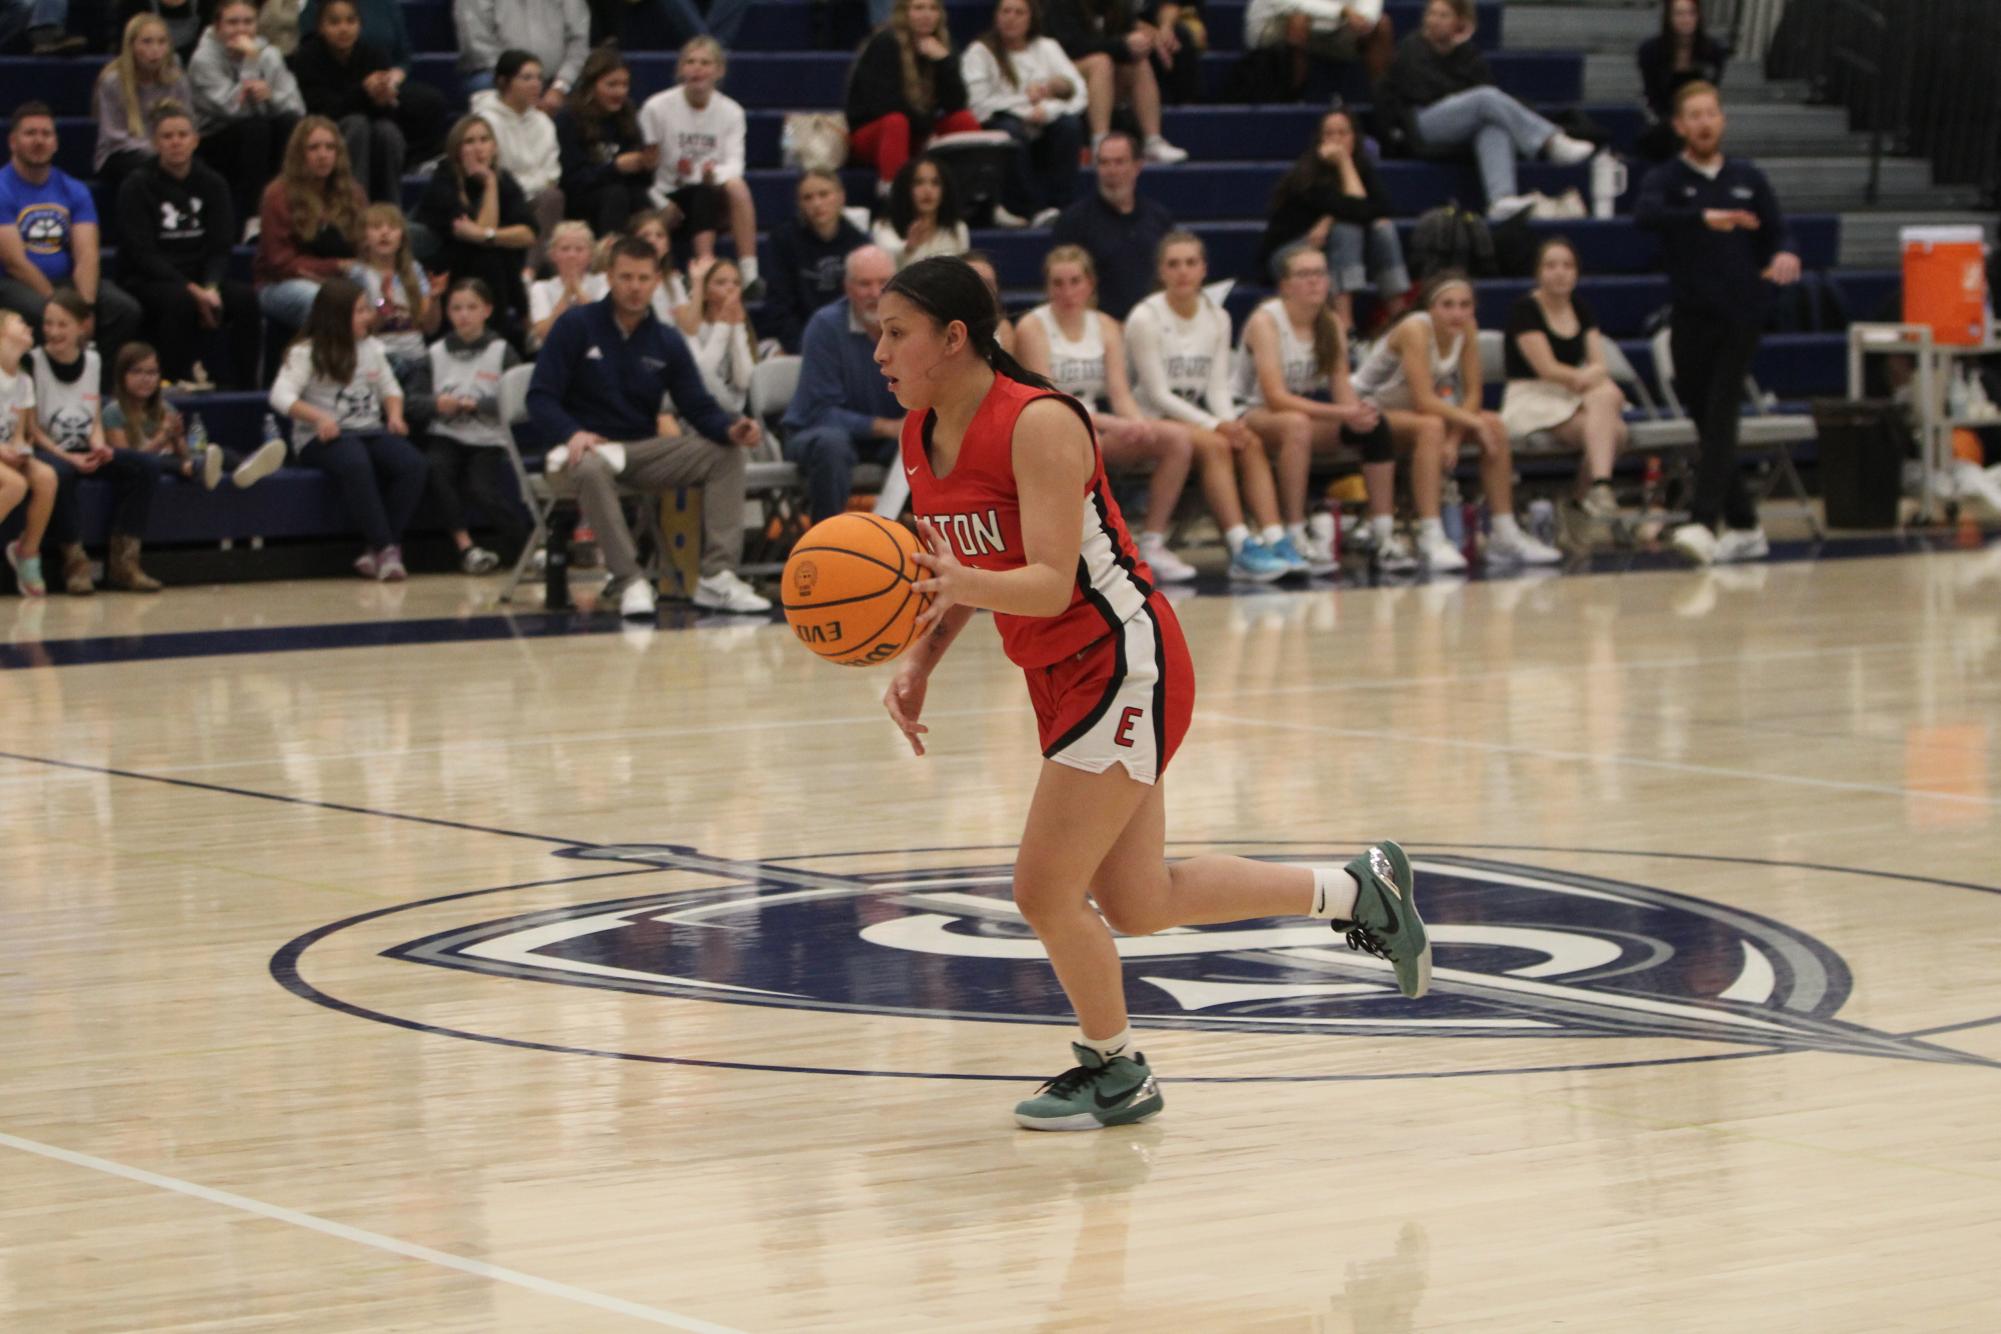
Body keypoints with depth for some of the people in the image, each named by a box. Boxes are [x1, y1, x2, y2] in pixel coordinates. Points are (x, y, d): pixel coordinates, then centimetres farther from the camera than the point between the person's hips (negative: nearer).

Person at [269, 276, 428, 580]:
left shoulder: (372, 349, 18)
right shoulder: (306, 353, -2)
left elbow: (390, 388, 25)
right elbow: (281, 395, -12)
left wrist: (394, 415, 2)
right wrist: (318, 417, -27)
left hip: (370, 431, 6)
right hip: (322, 438, -6)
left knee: (412, 465, -25)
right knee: (356, 464, -41)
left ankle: (376, 550, -22)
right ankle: (385, 547, -36)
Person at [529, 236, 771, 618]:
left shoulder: (667, 341, 10)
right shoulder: (576, 327, -2)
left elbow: (698, 407, 4)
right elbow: (540, 397, -8)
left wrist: (731, 429, -20)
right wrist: (573, 433, -29)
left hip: (644, 451, 5)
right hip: (587, 448, -5)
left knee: (725, 453, -16)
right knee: (591, 468, -41)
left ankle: (717, 577, -24)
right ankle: (628, 581, -39)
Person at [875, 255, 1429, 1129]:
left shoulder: (1039, 424, -23)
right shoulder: (922, 438, 2)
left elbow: (1050, 584, -28)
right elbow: (960, 574, 14)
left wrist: (965, 583, -45)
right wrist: (919, 664, -1)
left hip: (1123, 667, -9)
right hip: (1062, 678, 9)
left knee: (1045, 891, -7)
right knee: (1137, 906, 14)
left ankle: (1115, 1074, 17)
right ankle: (1355, 889, 31)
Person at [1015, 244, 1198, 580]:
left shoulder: (1106, 327, 11)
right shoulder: (1033, 327, -6)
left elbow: (1119, 390, 0)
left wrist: (1137, 422, -24)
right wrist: (1109, 423, -27)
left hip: (1099, 429, 6)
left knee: (1178, 438, -14)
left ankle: (1152, 543, -11)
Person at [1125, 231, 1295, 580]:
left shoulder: (1217, 318, 9)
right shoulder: (1145, 318, -9)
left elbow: (1218, 386, 5)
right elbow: (1158, 394, -13)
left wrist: (1232, 422, -18)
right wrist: (1215, 425, -22)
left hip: (1199, 414, 5)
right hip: (1158, 419, -5)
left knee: (1251, 443, -23)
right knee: (1215, 445, -32)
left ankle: (1274, 539, -32)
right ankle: (1241, 549, -39)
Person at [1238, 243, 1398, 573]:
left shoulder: (1331, 323, 4)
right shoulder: (1266, 321, -17)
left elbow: (1341, 383, -2)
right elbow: (1276, 397, -26)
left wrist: (1356, 411, -27)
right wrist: (1342, 413, -34)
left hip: (1309, 412, 7)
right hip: (1257, 417, -6)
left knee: (1375, 424, -17)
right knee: (1297, 423, -39)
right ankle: (1296, 535, -39)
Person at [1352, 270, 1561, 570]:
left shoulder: (1466, 330, -9)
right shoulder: (1416, 330, -28)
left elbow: (1473, 393, -6)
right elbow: (1424, 401, -32)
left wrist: (1454, 440, -20)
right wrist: (1474, 422, -29)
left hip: (1409, 411, 7)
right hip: (1370, 408, -7)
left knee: (1495, 425, -10)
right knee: (1431, 427, -36)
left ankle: (1505, 534, -7)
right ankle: (1431, 541, -40)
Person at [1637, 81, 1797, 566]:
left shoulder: (1749, 179, 10)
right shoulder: (1666, 178, 2)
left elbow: (1776, 232, 11)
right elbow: (1646, 214, -20)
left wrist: (1784, 254, -14)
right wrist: (1704, 217, -37)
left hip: (1742, 316, -1)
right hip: (1692, 320, 1)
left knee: (1721, 418, -14)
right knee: (1707, 425, 4)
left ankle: (1703, 522, -24)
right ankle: (1743, 527, 16)